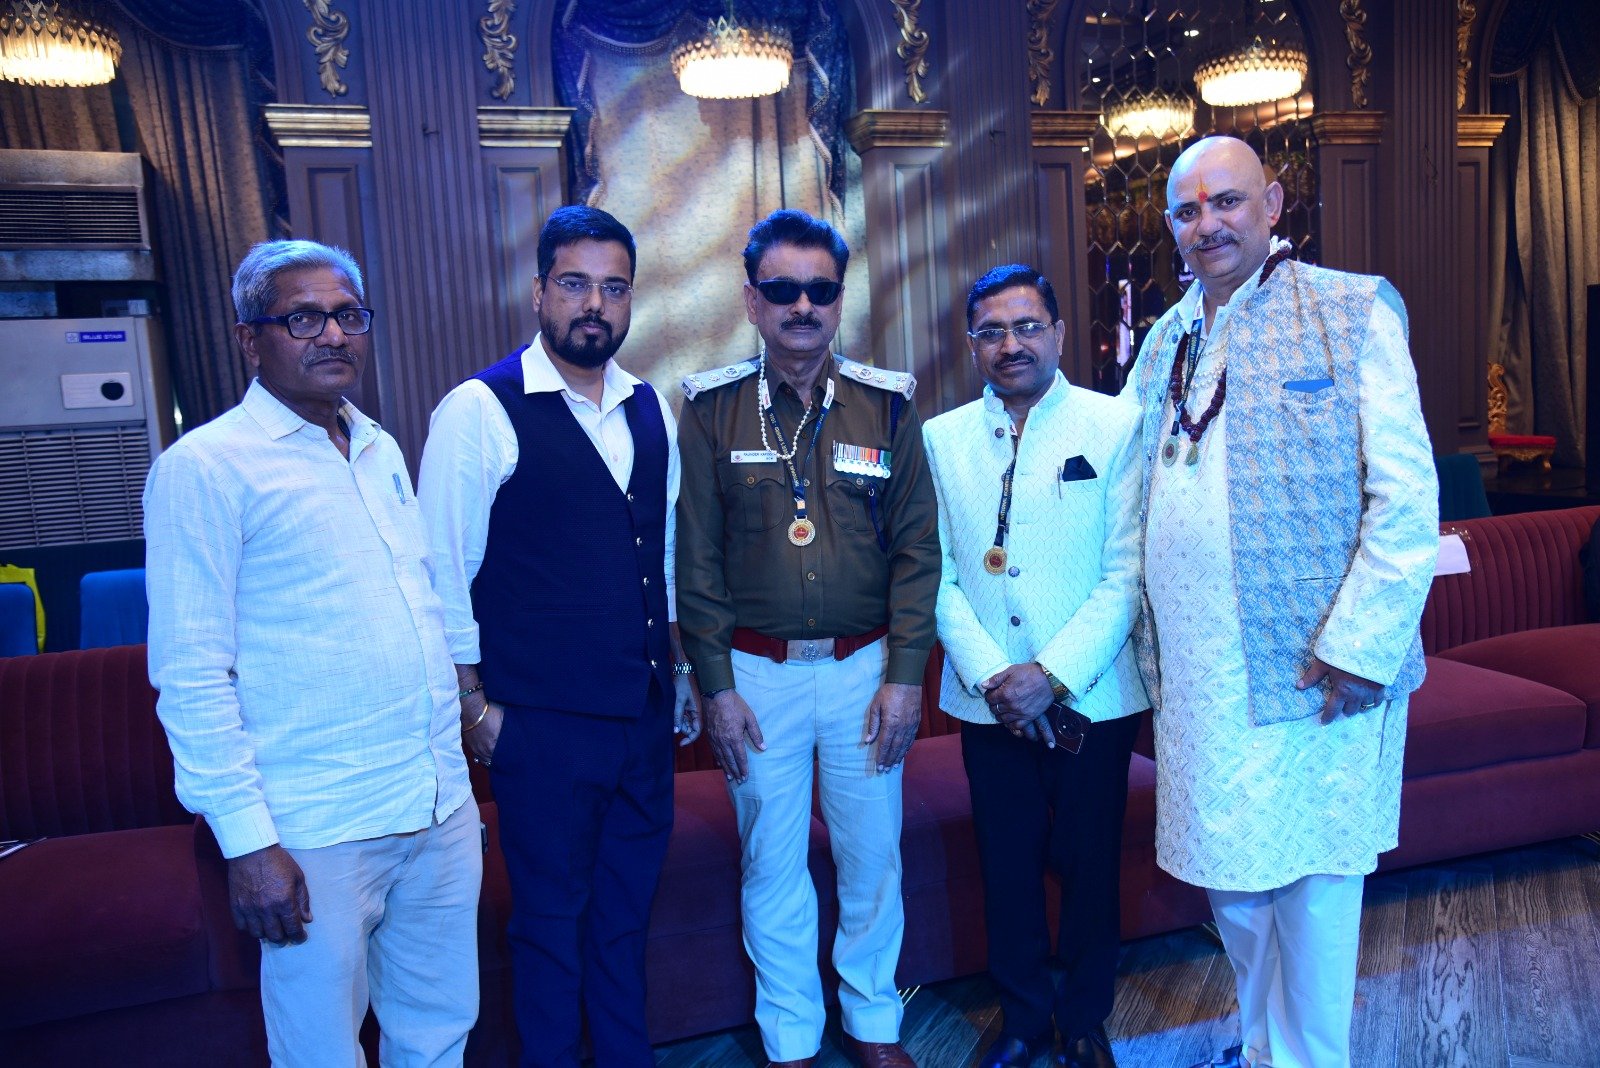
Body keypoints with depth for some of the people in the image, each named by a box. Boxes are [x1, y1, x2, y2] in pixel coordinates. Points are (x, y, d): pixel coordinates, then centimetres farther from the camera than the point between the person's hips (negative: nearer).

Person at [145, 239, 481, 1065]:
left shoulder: (380, 451, 11)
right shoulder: (203, 468, -9)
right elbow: (190, 674, -12)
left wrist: (453, 773, 15)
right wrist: (247, 841, -15)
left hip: (441, 805, 6)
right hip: (319, 833, -6)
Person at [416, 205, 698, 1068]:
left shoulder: (650, 410, 8)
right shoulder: (479, 410, -10)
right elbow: (443, 569, -8)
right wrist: (473, 703, -8)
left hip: (645, 710, 6)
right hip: (542, 721, -5)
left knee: (628, 900, 20)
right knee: (550, 914, 12)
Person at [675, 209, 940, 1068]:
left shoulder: (886, 403, 1)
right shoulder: (711, 409, -2)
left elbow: (916, 547, 1)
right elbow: (697, 561, -2)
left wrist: (906, 674, -4)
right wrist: (716, 686, -5)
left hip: (865, 666, 1)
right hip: (757, 672, 0)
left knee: (872, 857, 12)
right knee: (772, 865, 11)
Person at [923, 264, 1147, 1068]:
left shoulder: (1116, 426, -4)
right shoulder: (941, 438, 4)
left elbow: (1127, 574, -9)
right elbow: (940, 577, 1)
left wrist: (1053, 675, -15)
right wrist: (990, 676, -11)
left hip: (1091, 697, -2)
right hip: (988, 701, 2)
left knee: (1090, 867, 11)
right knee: (1006, 868, 12)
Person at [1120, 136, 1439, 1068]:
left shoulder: (1354, 310, -3)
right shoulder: (1166, 342, 12)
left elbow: (1406, 494, -10)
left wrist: (1361, 643, -16)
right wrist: (1148, 647, 10)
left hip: (1313, 666, -5)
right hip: (1196, 671, 5)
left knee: (1311, 876, 7)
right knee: (1228, 878, 16)